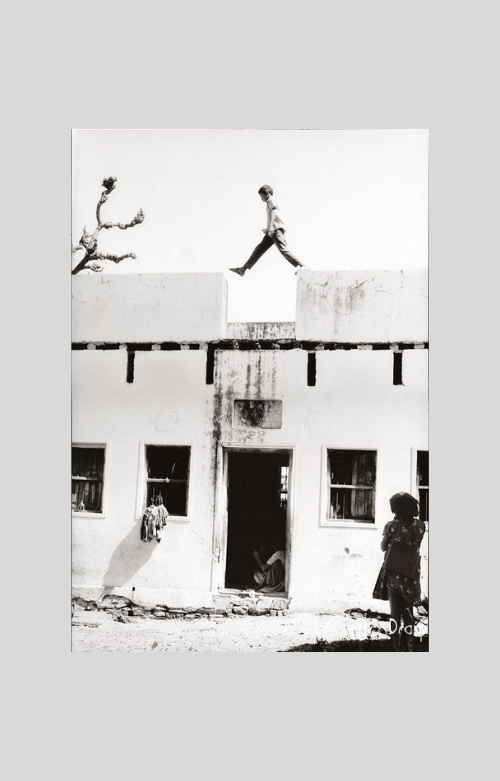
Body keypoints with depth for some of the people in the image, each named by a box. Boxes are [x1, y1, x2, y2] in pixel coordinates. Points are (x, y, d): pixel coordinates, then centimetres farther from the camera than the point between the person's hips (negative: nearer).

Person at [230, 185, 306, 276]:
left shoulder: (271, 200, 3)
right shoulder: (272, 202, 30)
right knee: (260, 248, 5)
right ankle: (243, 269, 2)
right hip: (274, 231, 10)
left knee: (283, 249, -19)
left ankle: (301, 266, -20)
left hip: (276, 228, -10)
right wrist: (267, 229, 33)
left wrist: (270, 226, -26)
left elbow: (273, 212, -14)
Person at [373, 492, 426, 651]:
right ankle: (408, 646, 18)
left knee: (395, 611, 9)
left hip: (393, 573, -2)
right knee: (408, 611, 15)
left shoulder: (392, 526, -17)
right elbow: (416, 546, 6)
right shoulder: (420, 525, -7)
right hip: (411, 575, 2)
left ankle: (396, 647, 11)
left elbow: (383, 547, -3)